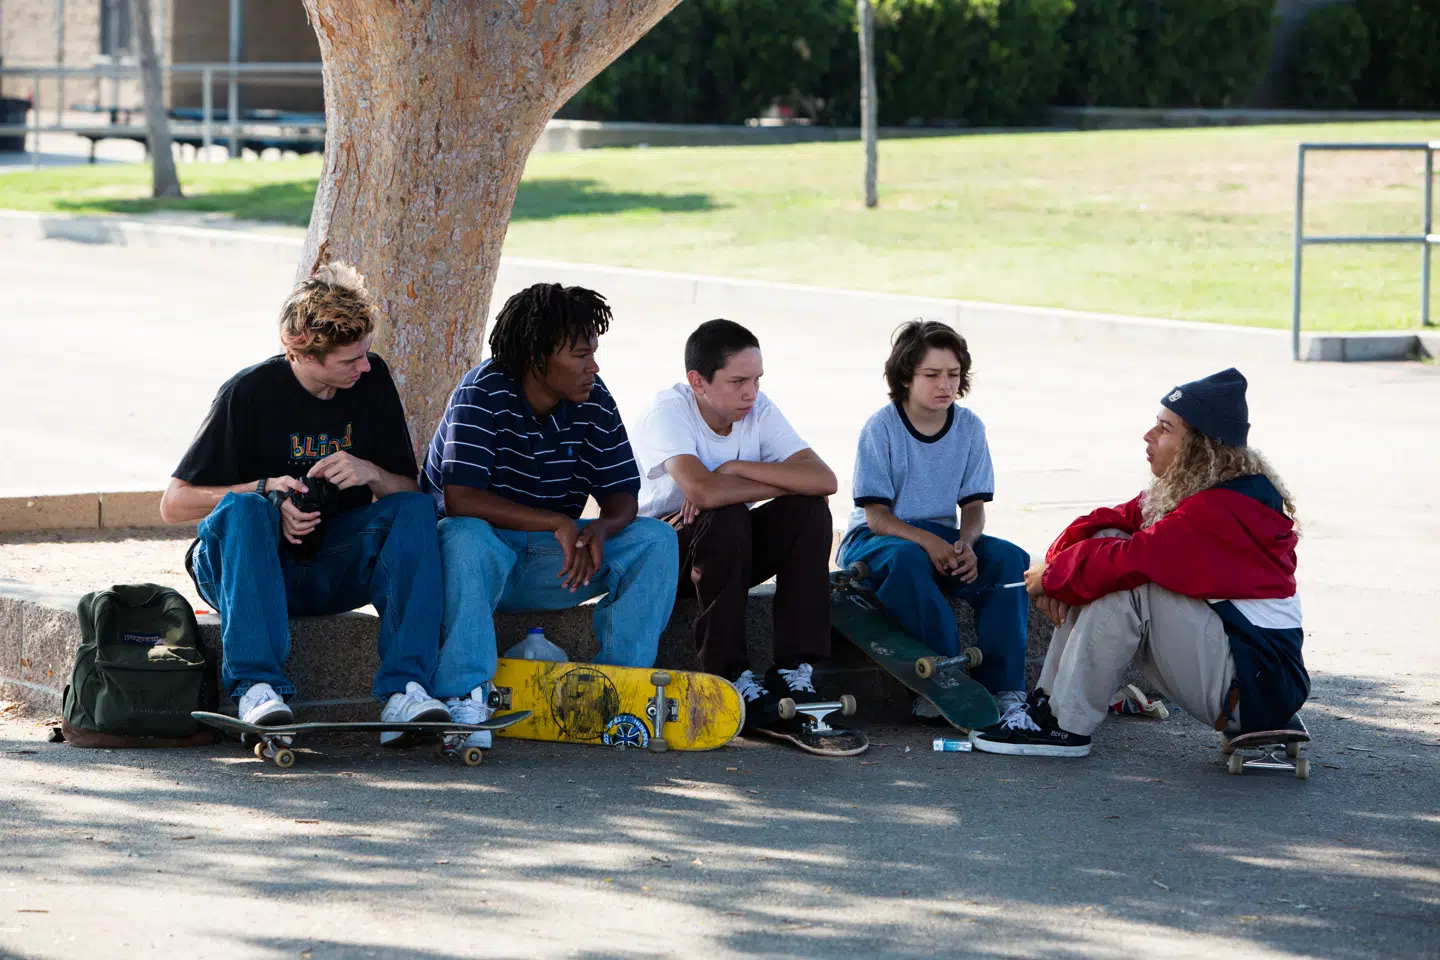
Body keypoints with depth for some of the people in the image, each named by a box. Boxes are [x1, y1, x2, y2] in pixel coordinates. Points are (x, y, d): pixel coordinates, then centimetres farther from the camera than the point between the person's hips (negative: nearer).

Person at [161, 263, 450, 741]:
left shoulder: (372, 380, 0)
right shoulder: (250, 392, -12)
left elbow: (409, 489, 4)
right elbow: (173, 504, -9)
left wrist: (371, 474, -19)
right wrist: (266, 490, -23)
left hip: (331, 572, 4)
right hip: (242, 571, -3)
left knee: (415, 510, -21)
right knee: (242, 508, -34)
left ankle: (403, 688, -33)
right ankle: (258, 685, -42)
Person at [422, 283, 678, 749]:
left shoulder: (593, 401, -3)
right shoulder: (482, 395, -19)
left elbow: (621, 496, -2)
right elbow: (459, 500, -29)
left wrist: (600, 531, -27)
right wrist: (559, 524, -32)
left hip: (551, 561, 5)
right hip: (482, 555, -5)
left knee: (655, 540, -13)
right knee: (466, 537, -40)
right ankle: (464, 696, -37)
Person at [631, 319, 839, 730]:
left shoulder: (759, 410, -6)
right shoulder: (668, 412, -21)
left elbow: (824, 479, -19)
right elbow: (705, 491, -39)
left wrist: (737, 468, -26)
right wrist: (784, 482, -24)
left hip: (732, 552, 6)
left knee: (810, 509, -18)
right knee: (725, 519, -35)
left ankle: (793, 670, -20)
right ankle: (731, 677, -26)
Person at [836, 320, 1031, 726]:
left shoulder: (969, 427, 2)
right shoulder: (882, 427, -10)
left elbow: (973, 505, 2)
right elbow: (876, 514, -13)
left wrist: (965, 543, -21)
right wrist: (927, 541, -31)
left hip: (940, 536, 4)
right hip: (874, 539, -4)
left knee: (1008, 557, -23)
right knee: (906, 558, -39)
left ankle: (1004, 688, -26)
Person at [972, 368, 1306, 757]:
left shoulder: (1222, 510, -23)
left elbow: (1130, 560, -28)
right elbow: (1115, 521, 7)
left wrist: (1053, 576, -13)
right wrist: (1059, 562, -13)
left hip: (1257, 686, -10)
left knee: (1127, 580, -22)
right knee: (1106, 544, 3)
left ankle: (1065, 726, -13)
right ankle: (1048, 703, 1)